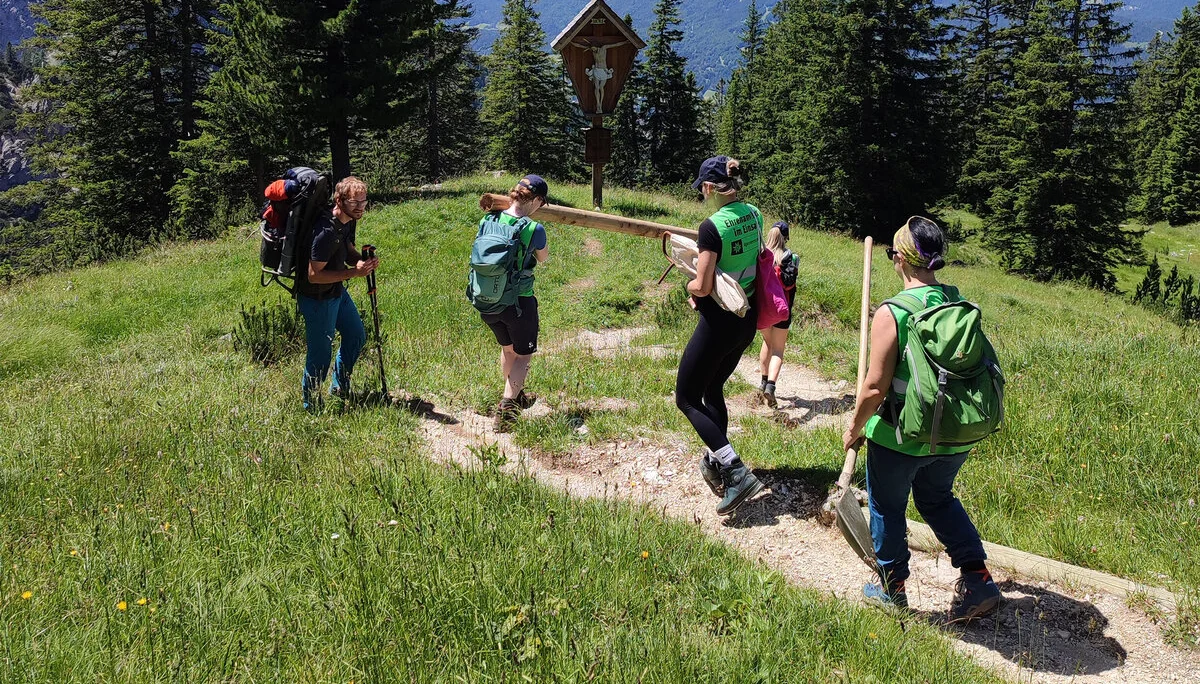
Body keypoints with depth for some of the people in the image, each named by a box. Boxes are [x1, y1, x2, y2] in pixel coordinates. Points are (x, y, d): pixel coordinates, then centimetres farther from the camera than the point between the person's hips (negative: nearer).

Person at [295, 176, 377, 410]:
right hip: (317, 299, -10)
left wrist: (362, 261, -10)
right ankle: (311, 405, 19)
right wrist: (353, 272, -30)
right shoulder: (327, 231, -30)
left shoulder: (349, 221, -1)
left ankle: (340, 387, 38)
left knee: (356, 336, 20)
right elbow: (314, 275, -28)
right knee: (321, 353, 0)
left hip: (337, 292, 10)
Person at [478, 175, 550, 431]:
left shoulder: (487, 220, -6)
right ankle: (506, 408, 1)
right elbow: (543, 258, 2)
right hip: (520, 303, -5)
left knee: (507, 348, 26)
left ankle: (516, 397, 44)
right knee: (523, 355, 12)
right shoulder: (534, 230, -19)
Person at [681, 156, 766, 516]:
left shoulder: (713, 226, -22)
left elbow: (702, 287, -20)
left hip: (718, 322, -8)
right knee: (713, 390, 25)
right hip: (748, 319, 8)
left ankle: (737, 472, -5)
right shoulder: (754, 215, 3)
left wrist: (690, 286, 3)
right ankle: (715, 463, 34)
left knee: (687, 398, 4)